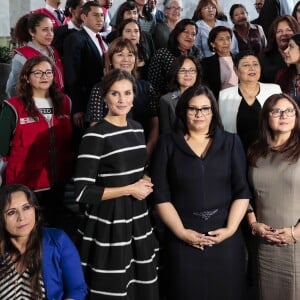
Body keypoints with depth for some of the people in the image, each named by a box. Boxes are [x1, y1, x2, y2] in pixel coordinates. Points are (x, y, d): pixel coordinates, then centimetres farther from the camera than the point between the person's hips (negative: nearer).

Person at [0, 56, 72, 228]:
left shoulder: (64, 103, 5)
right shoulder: (14, 107, -8)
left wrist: (71, 173, 12)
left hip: (58, 182, 4)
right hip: (25, 184, -4)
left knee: (56, 226, 19)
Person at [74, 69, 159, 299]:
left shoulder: (137, 128, 7)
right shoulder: (96, 136, -15)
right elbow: (82, 192, -19)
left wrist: (145, 182, 0)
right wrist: (129, 189, -14)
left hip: (138, 216, 7)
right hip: (109, 221, -7)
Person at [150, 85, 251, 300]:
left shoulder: (231, 142, 6)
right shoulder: (168, 144, 3)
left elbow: (242, 190, 2)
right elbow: (160, 194, -2)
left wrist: (230, 228, -8)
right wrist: (181, 232, -9)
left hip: (226, 238, 1)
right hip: (183, 240, -1)